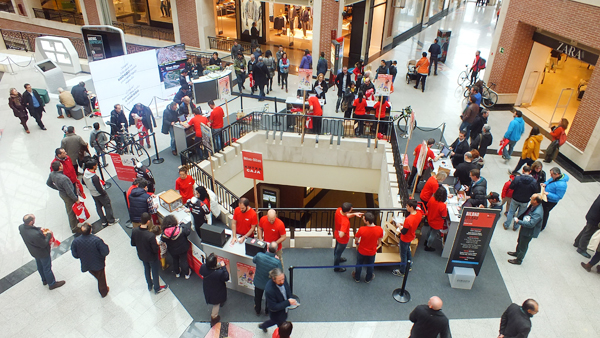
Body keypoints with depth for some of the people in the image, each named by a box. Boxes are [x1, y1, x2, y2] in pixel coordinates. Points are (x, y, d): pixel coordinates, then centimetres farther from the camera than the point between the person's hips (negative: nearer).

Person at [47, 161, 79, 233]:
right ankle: (74, 228, 28)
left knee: (69, 211, 29)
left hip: (61, 193, 8)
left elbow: (48, 183, 9)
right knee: (71, 212, 10)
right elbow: (69, 192, -30)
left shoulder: (52, 174, -12)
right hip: (68, 197, -8)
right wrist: (76, 199, -15)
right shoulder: (63, 178, -38)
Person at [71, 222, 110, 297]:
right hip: (98, 264, -4)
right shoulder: (97, 240, -35)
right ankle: (103, 292, 47)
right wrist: (106, 247, -7)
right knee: (101, 278, 24)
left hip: (86, 264, 4)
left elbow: (75, 255, -10)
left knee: (95, 275, 34)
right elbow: (105, 252, -28)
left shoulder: (75, 242, -24)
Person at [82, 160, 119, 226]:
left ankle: (103, 221, 34)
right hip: (100, 194, -8)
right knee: (107, 206, 11)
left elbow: (84, 182, 6)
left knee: (98, 207, 20)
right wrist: (105, 193, -10)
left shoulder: (85, 173, -13)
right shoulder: (94, 177, -37)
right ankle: (111, 221, 24)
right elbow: (99, 189, -28)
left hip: (92, 194, 8)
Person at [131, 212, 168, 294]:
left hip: (141, 255, 5)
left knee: (146, 269, 30)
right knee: (155, 271, 20)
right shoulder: (150, 235, -39)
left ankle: (149, 286, 53)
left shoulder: (134, 231, -23)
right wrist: (156, 244, -8)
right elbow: (155, 250, -28)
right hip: (151, 257, -5)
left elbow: (133, 244, -5)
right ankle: (157, 288, 42)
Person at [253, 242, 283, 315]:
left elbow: (253, 260, -5)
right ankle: (267, 311, 56)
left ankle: (257, 311, 56)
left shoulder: (259, 255, -31)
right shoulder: (277, 262, -36)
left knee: (258, 297, 31)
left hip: (258, 282, 2)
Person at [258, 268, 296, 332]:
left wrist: (290, 298, -11)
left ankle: (263, 325, 61)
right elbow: (273, 307, -30)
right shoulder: (269, 290, -41)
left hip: (284, 308, 6)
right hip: (277, 314, -6)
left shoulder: (282, 277, -22)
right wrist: (288, 302, -32)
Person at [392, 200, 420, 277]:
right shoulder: (419, 214, -15)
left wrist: (399, 226, -11)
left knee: (403, 255, 12)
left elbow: (403, 232, -29)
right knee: (408, 250, 32)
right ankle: (409, 265, 51)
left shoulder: (408, 219, -39)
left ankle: (401, 272, 31)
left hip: (405, 239, -8)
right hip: (411, 236, 8)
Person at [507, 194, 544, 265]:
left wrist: (519, 221, -30)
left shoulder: (537, 213, -38)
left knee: (523, 245, 12)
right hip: (525, 228, 9)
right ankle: (517, 252, 54)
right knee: (520, 241, 30)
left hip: (529, 232, -9)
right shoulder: (533, 206, -10)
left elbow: (530, 224, -37)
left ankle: (518, 260, 32)